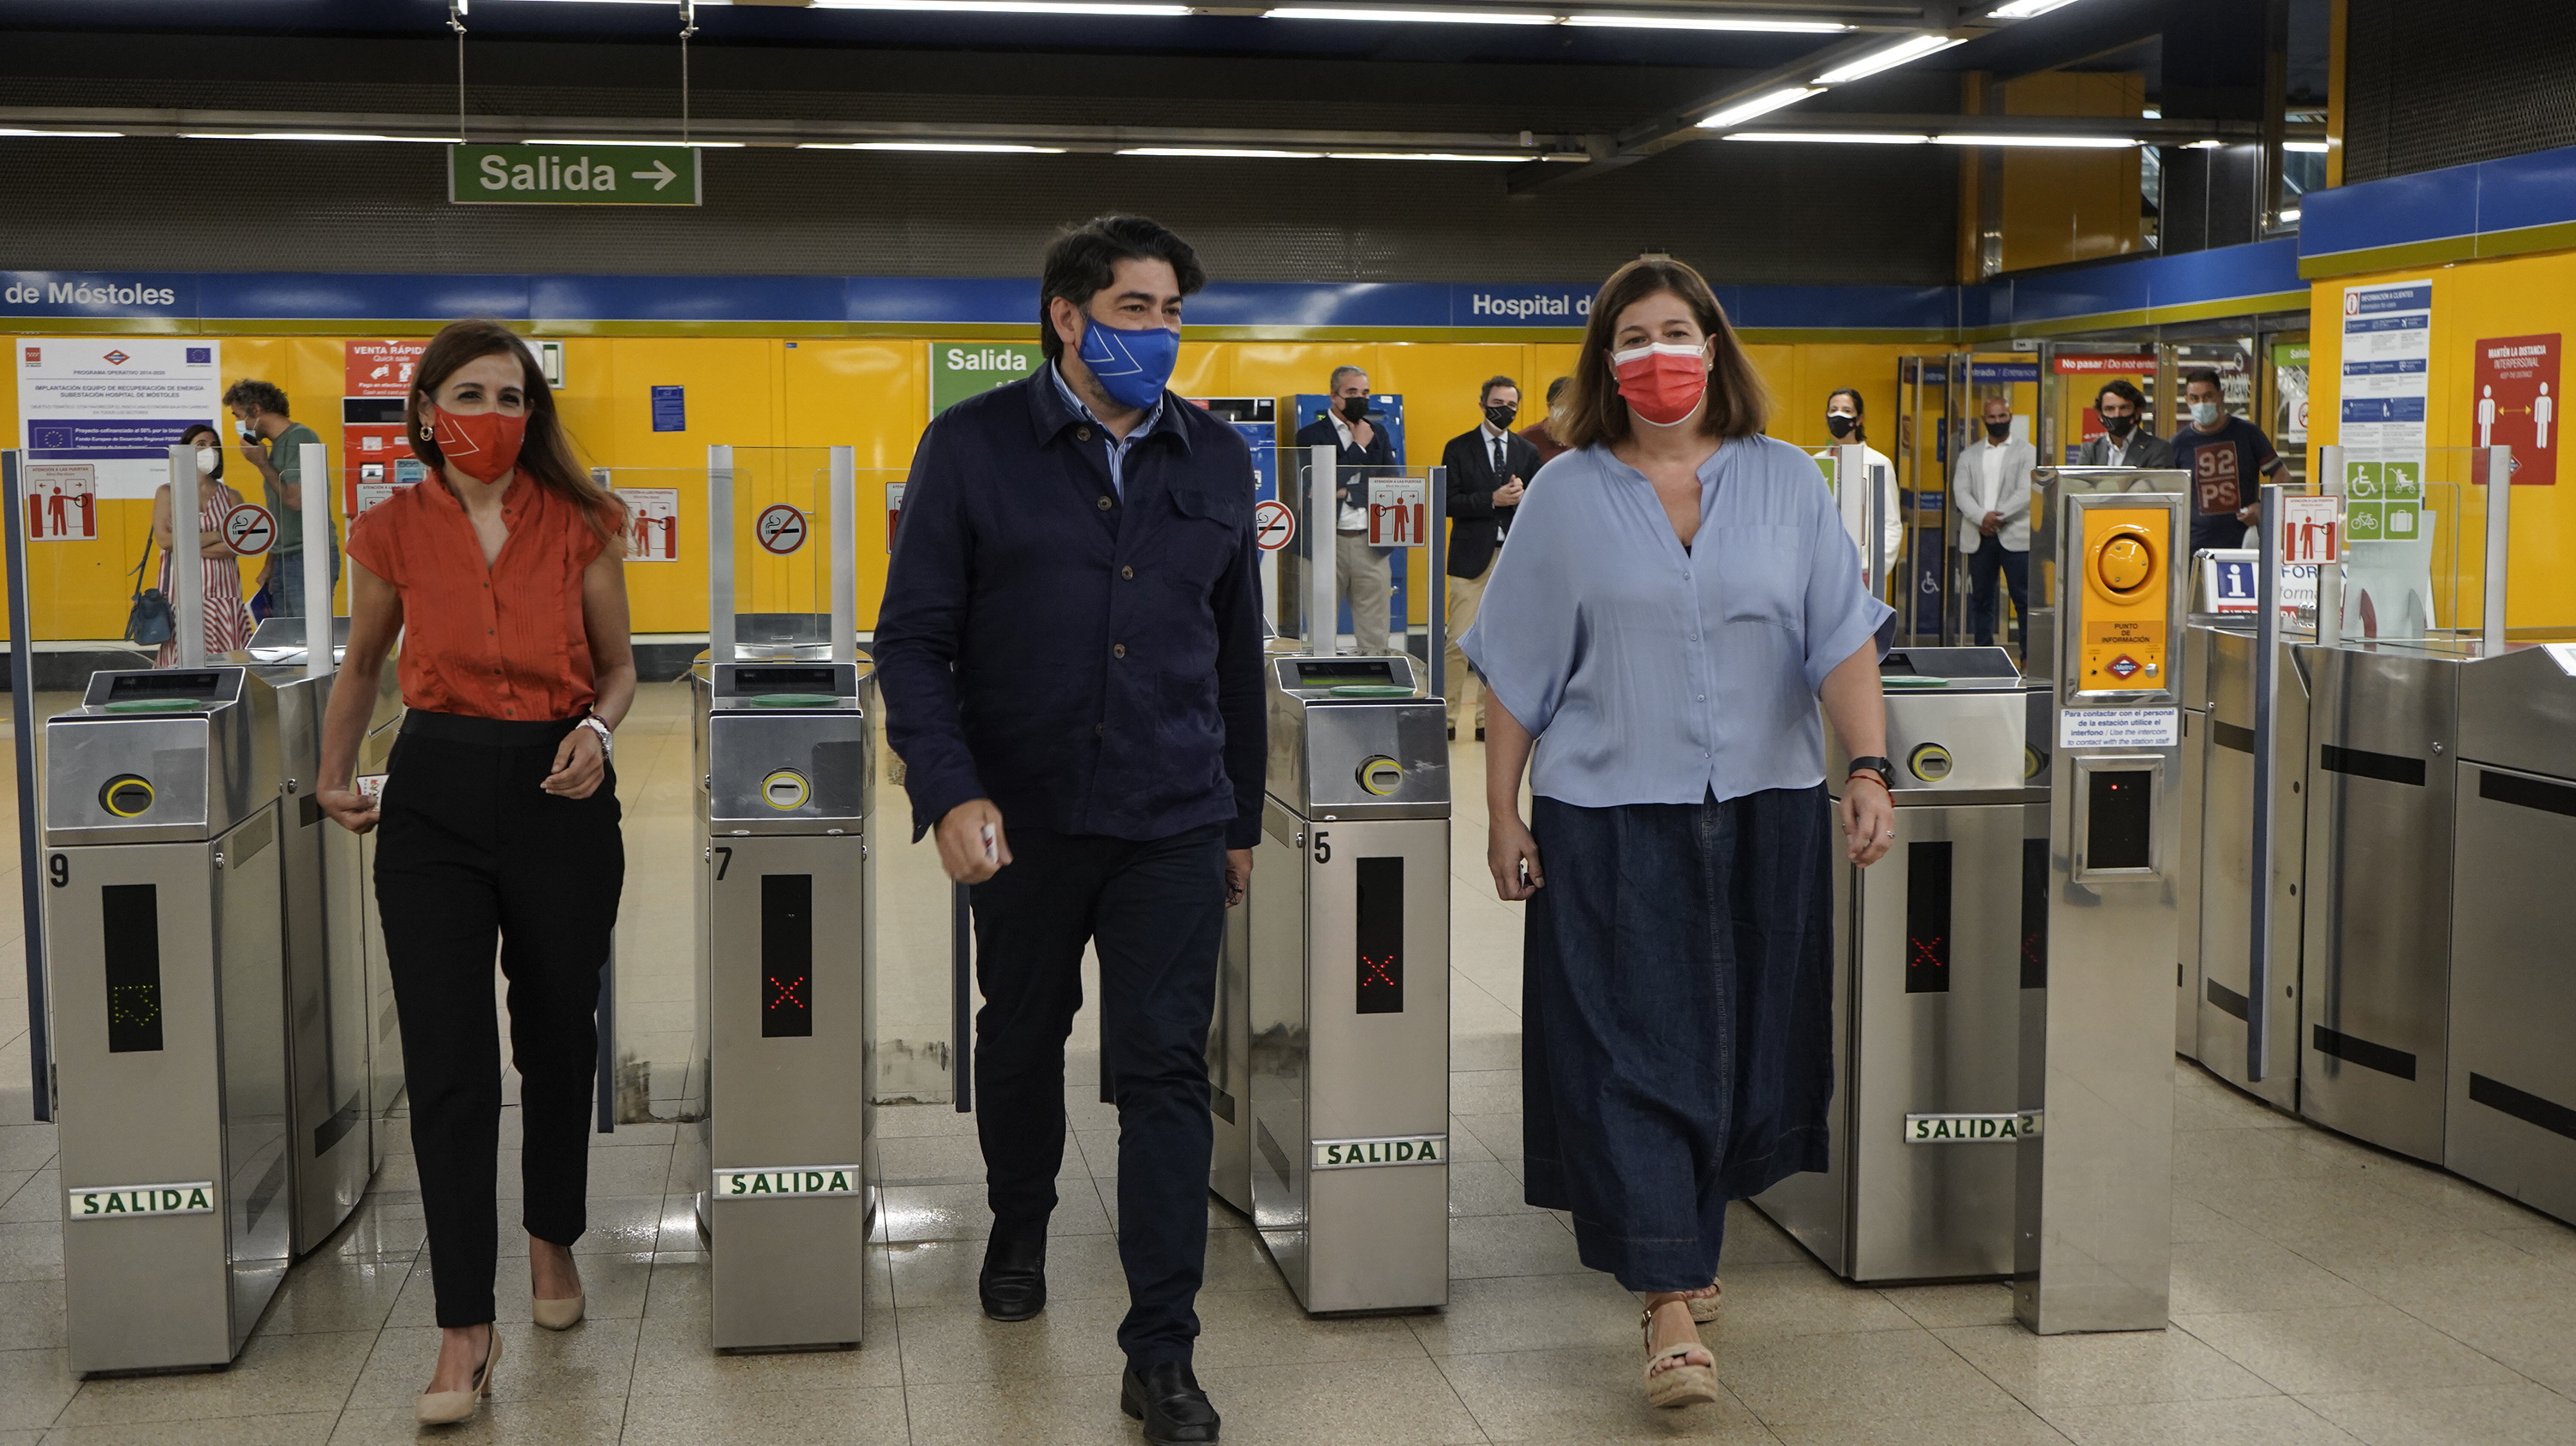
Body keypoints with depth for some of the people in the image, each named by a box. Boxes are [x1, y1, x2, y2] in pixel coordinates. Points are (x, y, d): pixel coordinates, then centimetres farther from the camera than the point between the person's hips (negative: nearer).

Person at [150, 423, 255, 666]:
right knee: (183, 661, -9)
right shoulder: (168, 493, 11)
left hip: (222, 591, 1)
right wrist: (216, 536, -5)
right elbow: (163, 538, -5)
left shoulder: (231, 497, 13)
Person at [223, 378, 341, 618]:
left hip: (308, 557, -9)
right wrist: (270, 565, 22)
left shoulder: (299, 438, -10)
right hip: (284, 560, 9)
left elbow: (295, 498, -20)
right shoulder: (277, 444, 18)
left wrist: (262, 463, -7)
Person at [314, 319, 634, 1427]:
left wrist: (596, 728, -11)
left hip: (561, 793, 0)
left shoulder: (579, 525, -1)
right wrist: (335, 774, 13)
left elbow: (618, 668, 8)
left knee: (557, 1039, 12)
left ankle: (553, 1241, 37)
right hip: (436, 795, 0)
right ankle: (465, 1328, -1)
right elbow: (363, 665, 18)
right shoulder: (393, 532, 1)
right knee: (448, 1063, -5)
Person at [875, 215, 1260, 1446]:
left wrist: (1241, 817, 14)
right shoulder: (975, 446, -4)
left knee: (1165, 1070, -3)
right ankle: (1018, 1238, 45)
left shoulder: (1214, 458, 6)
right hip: (1021, 820, -1)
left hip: (1173, 823, 1)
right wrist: (949, 792, -18)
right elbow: (913, 639, -5)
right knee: (1021, 1040, 18)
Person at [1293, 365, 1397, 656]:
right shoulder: (1310, 435, 4)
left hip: (1369, 542, 3)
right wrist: (1358, 447, -5)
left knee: (1373, 637, 1)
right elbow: (1327, 484, -10)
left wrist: (1348, 493, -8)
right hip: (1327, 544, -3)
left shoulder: (1378, 435, 16)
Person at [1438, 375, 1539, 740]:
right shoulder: (1459, 448, 4)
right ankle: (1447, 716, 0)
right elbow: (1449, 503, -6)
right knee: (1459, 641, -7)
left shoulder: (1527, 451, 14)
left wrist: (1521, 497, -11)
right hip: (1472, 556, -3)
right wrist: (1493, 500, -16)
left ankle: (1489, 716, 11)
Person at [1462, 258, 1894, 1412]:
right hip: (1608, 817, -2)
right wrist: (1503, 811, -1)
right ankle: (1670, 1302, -5)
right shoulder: (1566, 495, 3)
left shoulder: (1785, 481, 5)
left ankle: (1687, 1231, 32)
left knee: (1739, 1039, 10)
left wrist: (1868, 769, -13)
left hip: (1765, 810, 2)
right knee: (1630, 1047, -7)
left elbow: (1842, 638, -1)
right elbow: (1517, 670, 3)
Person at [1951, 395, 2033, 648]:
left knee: (2023, 600, -5)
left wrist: (1998, 516, -15)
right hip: (1980, 537, 3)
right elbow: (1961, 491, 2)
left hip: (2014, 537, -3)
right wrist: (1982, 518, -15)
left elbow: (2026, 492, -5)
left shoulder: (2026, 452, 6)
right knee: (1981, 600, 6)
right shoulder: (1969, 454, 14)